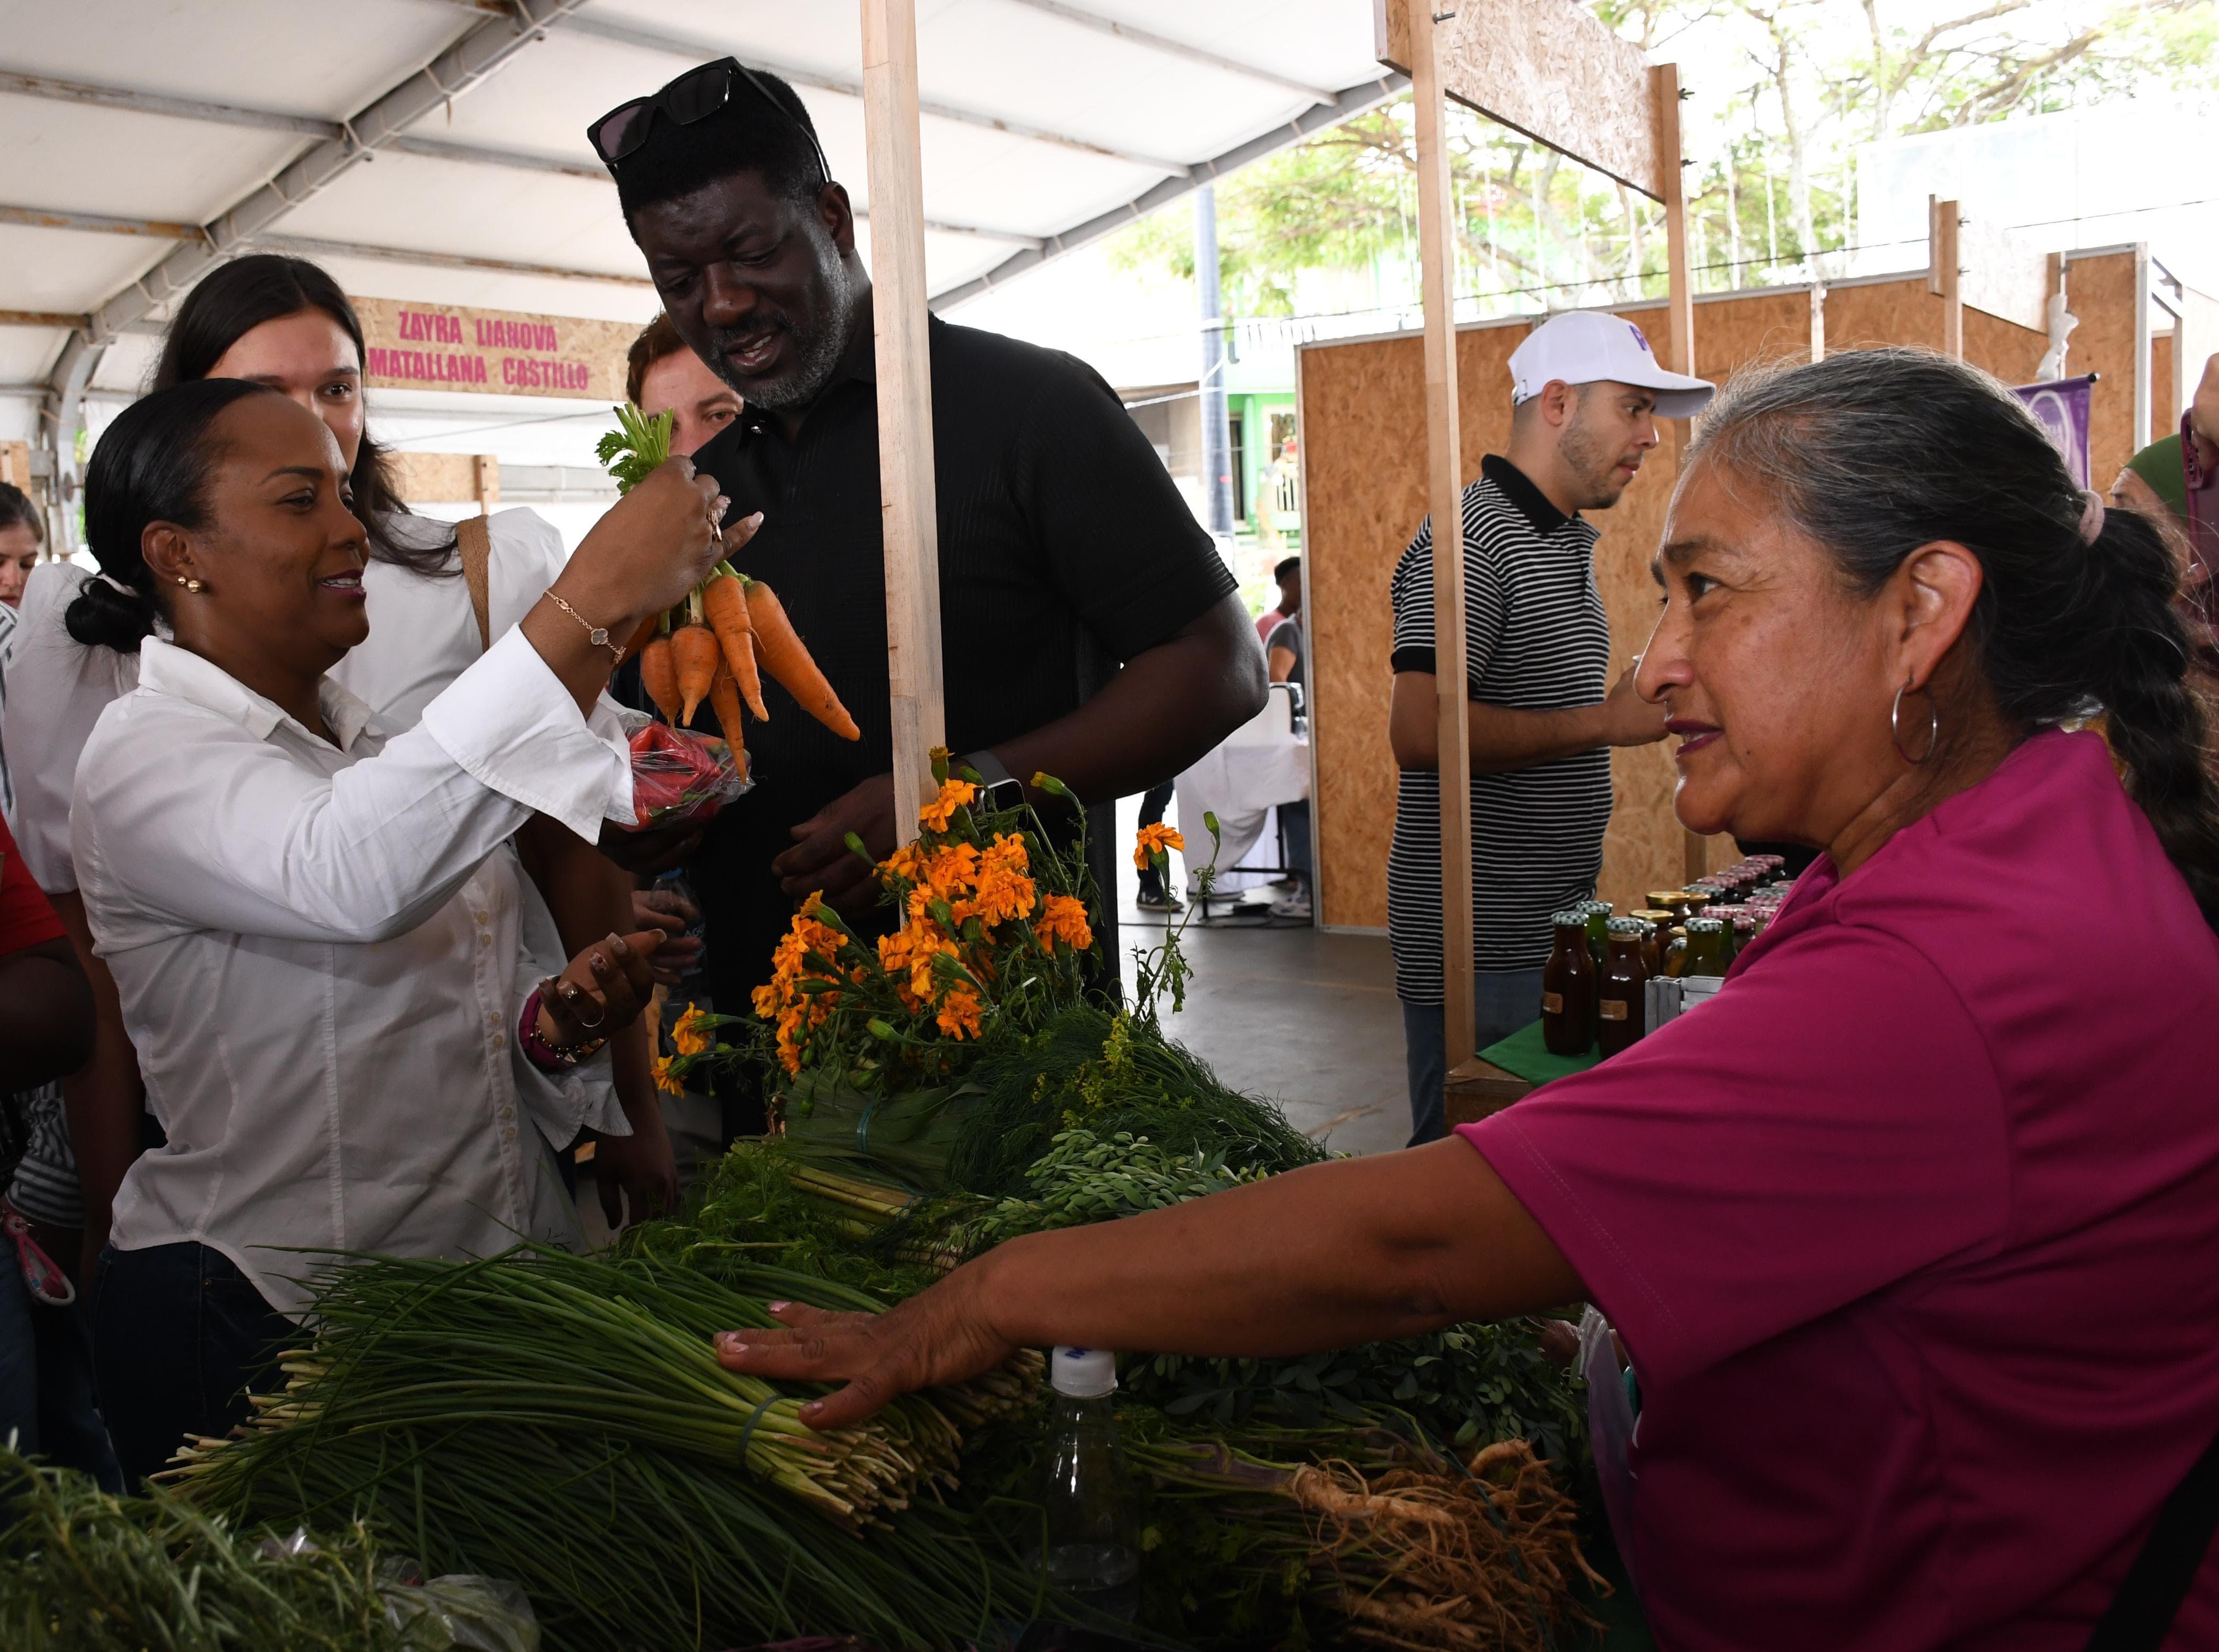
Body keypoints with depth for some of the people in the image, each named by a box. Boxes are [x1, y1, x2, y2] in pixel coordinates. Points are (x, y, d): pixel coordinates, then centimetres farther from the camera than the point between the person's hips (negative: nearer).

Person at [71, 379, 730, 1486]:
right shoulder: (147, 757, -14)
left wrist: (554, 1022, -5)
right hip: (272, 1336, -7)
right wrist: (588, 610, -40)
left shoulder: (370, 741, 11)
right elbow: (347, 879, -37)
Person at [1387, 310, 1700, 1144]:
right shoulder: (1471, 537, -14)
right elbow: (1421, 729, -26)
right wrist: (1606, 721, -18)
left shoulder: (1565, 541, 18)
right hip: (1479, 941, -10)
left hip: (1553, 921, 10)